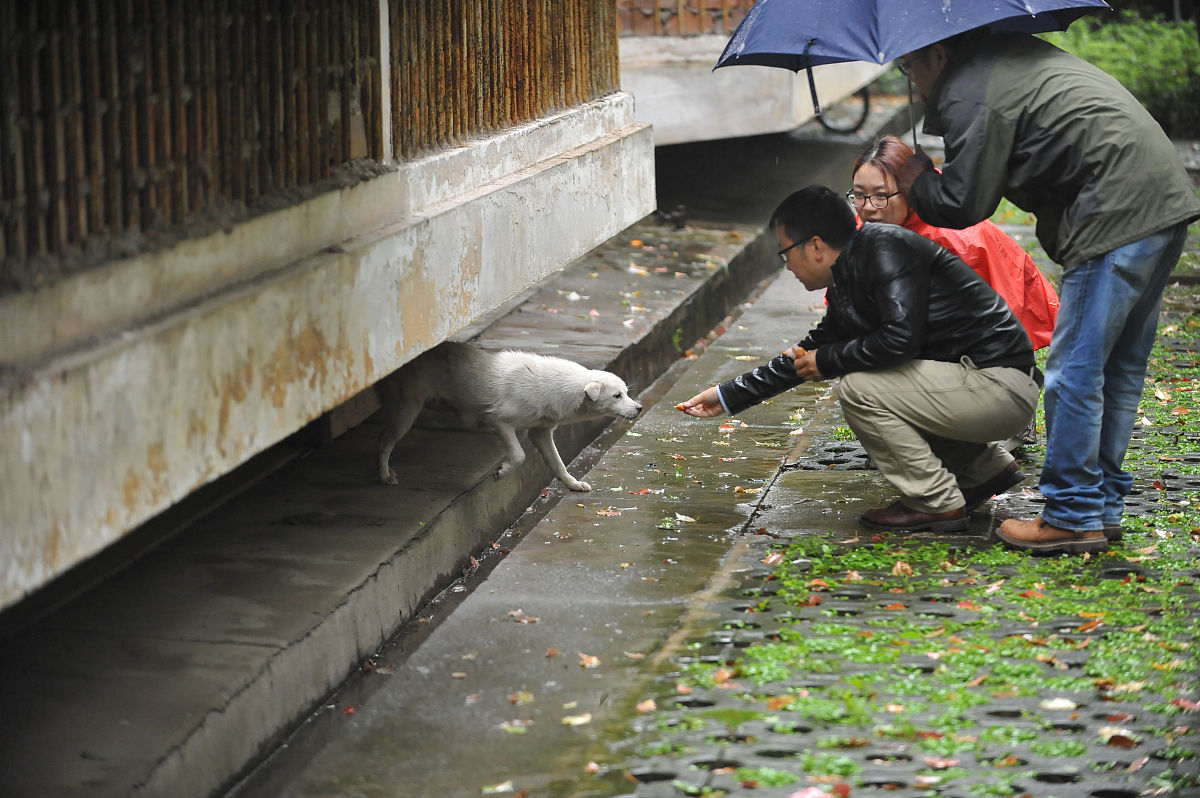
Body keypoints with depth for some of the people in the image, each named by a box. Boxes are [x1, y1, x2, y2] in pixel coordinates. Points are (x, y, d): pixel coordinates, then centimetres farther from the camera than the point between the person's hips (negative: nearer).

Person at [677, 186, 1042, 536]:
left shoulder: (886, 248, -15)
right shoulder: (847, 284, 13)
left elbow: (902, 336, -27)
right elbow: (808, 354, 23)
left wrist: (828, 362, -11)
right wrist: (728, 396, 26)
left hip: (1000, 387, -10)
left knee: (860, 388, -15)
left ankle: (937, 504, -5)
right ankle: (985, 468, 23)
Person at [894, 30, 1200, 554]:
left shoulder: (971, 94, -9)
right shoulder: (1010, 54, 22)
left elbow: (963, 206, -9)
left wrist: (916, 180, 9)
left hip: (1118, 214, -11)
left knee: (1074, 370, -5)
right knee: (1120, 367, 14)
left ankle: (1073, 517, -1)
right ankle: (1105, 505, 21)